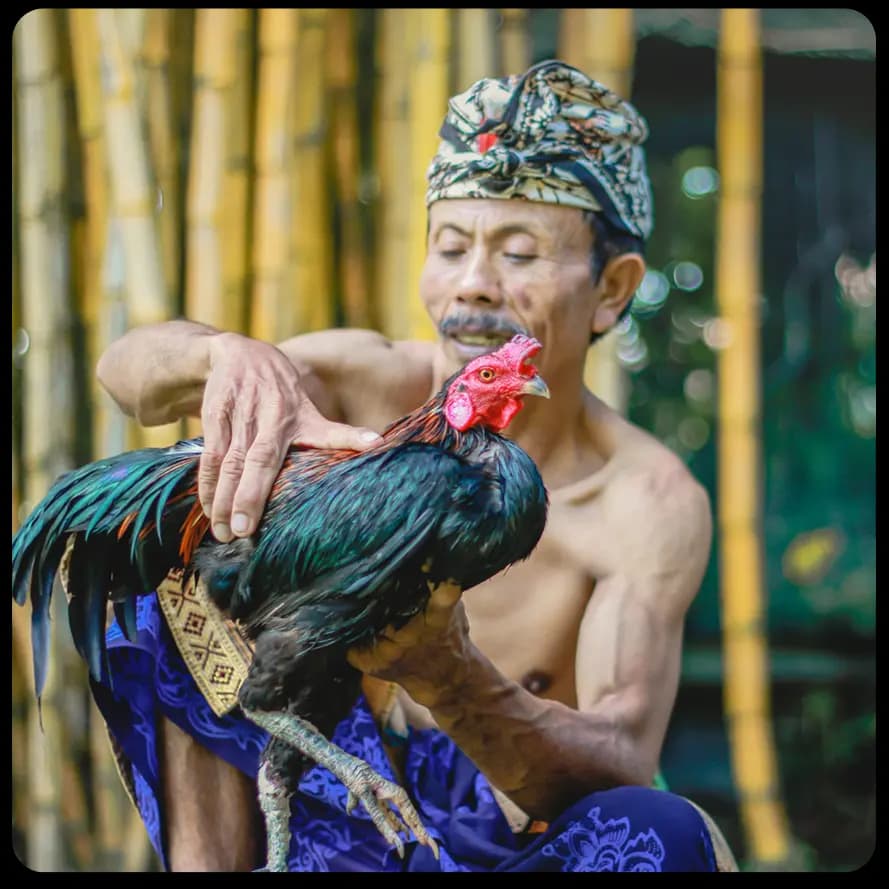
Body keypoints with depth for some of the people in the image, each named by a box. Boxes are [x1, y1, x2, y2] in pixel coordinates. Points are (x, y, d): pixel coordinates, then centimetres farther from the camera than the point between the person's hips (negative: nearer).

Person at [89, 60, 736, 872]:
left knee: (666, 832, -37)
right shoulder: (381, 388, -5)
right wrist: (235, 356, -42)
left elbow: (623, 767, -29)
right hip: (344, 821, 4)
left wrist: (445, 677, -49)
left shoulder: (650, 504, -15)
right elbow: (128, 366, -17)